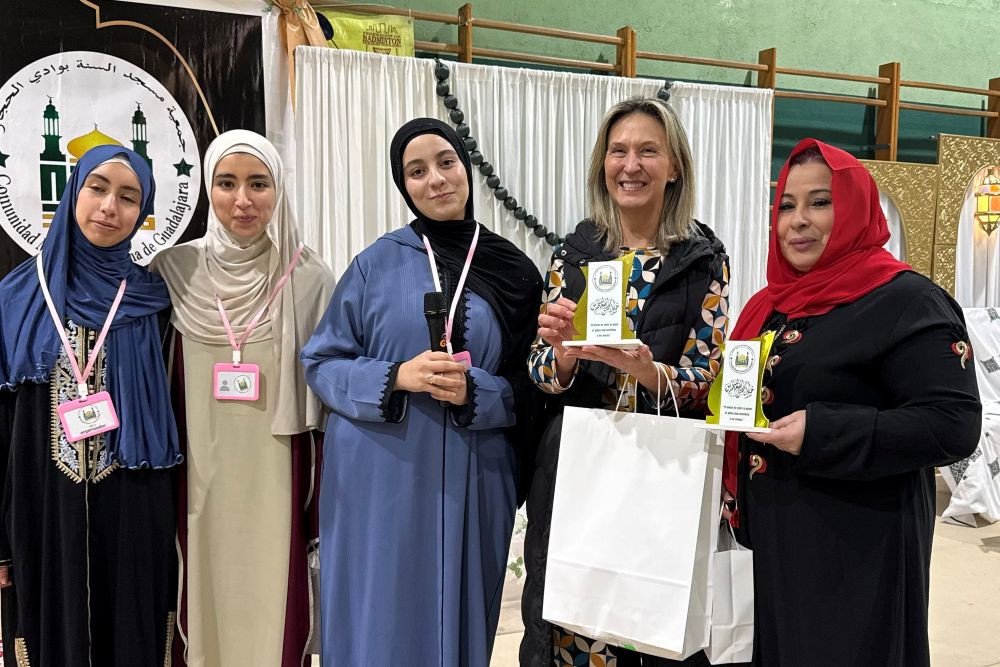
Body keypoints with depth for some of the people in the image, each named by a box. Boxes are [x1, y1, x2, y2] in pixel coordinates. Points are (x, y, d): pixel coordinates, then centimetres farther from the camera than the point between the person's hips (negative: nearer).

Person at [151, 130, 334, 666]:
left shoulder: (309, 277, -3)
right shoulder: (175, 270, 1)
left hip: (278, 476, -1)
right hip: (201, 476, 2)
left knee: (274, 598, 4)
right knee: (207, 596, 10)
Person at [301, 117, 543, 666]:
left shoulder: (512, 271, 3)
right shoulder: (378, 262, 0)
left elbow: (528, 388, 4)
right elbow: (322, 362, 0)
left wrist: (475, 391, -15)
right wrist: (398, 378, -16)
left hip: (472, 482, 2)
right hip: (382, 479, -1)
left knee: (460, 619, 12)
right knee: (379, 620, 7)